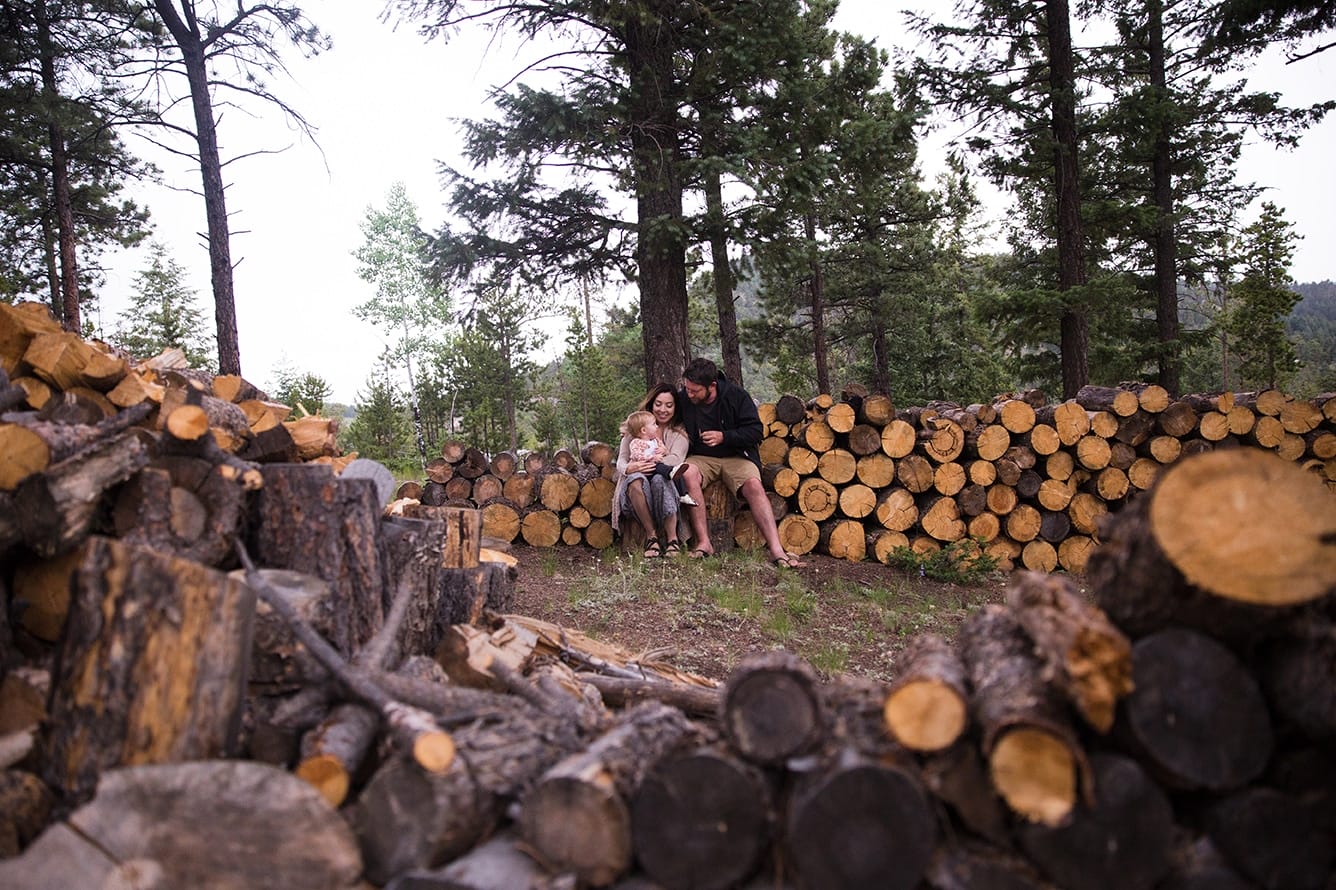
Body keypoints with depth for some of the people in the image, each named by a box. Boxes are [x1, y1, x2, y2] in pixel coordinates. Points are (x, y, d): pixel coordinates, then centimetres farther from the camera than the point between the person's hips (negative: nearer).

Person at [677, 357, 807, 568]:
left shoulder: (736, 395, -7)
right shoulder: (682, 399, -3)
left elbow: (756, 431, -7)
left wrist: (724, 437, -19)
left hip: (736, 456, 0)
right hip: (701, 457, 1)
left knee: (754, 485, -29)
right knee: (688, 476, -33)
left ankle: (777, 550, -33)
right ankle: (703, 542, -30)